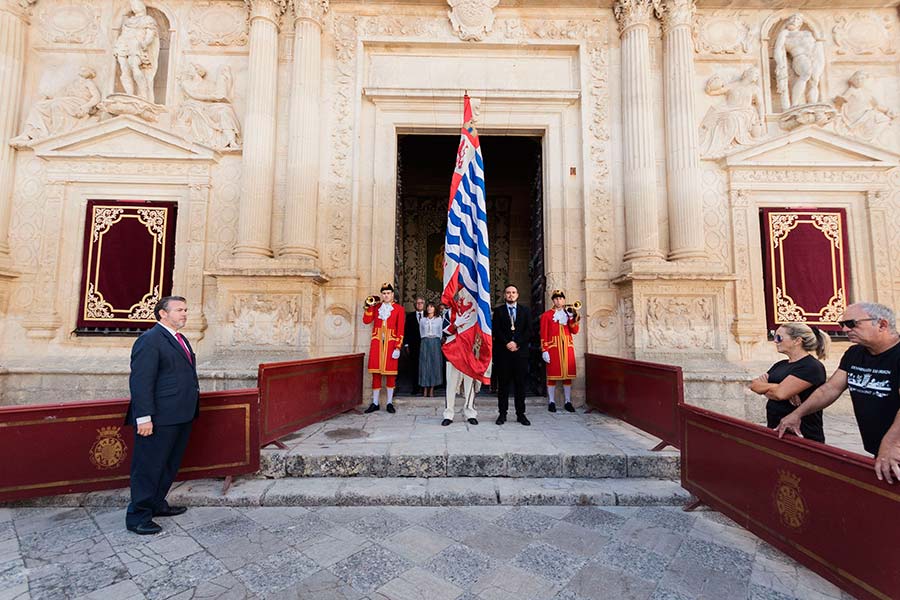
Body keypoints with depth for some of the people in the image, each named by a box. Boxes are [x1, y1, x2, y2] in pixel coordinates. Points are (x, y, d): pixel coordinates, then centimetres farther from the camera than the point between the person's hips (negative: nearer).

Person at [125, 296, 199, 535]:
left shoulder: (180, 339, 15)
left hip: (181, 417, 9)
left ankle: (157, 504, 37)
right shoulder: (150, 340, -14)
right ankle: (138, 516, 19)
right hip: (159, 419, -9)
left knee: (170, 465, 21)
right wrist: (144, 417, -22)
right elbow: (140, 381, -19)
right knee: (149, 468, 5)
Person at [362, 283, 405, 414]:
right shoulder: (376, 307, 12)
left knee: (390, 372, 2)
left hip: (391, 343, -2)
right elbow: (366, 321, 2)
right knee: (376, 372, 4)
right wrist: (368, 306, -6)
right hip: (376, 342, 2)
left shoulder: (398, 309, 3)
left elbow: (400, 330, -3)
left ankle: (390, 403, 12)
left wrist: (398, 347, -10)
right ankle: (375, 403, 13)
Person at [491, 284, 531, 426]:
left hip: (520, 351, 1)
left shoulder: (525, 310, 12)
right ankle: (502, 413, 10)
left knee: (520, 383, 4)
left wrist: (517, 343, -9)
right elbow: (496, 330, 0)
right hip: (503, 351, -1)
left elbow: (529, 330, 3)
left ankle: (520, 414, 12)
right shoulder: (498, 311, 9)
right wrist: (507, 343, -11)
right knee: (503, 383, 3)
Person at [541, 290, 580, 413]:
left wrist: (572, 317, -10)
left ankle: (568, 402, 15)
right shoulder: (546, 315, 2)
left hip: (568, 347, 4)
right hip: (553, 347, -4)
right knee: (552, 374, -2)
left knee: (568, 373, 6)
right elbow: (543, 334, -4)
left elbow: (575, 331, 3)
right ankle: (551, 402, 6)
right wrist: (544, 350, -11)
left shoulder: (569, 313, 14)